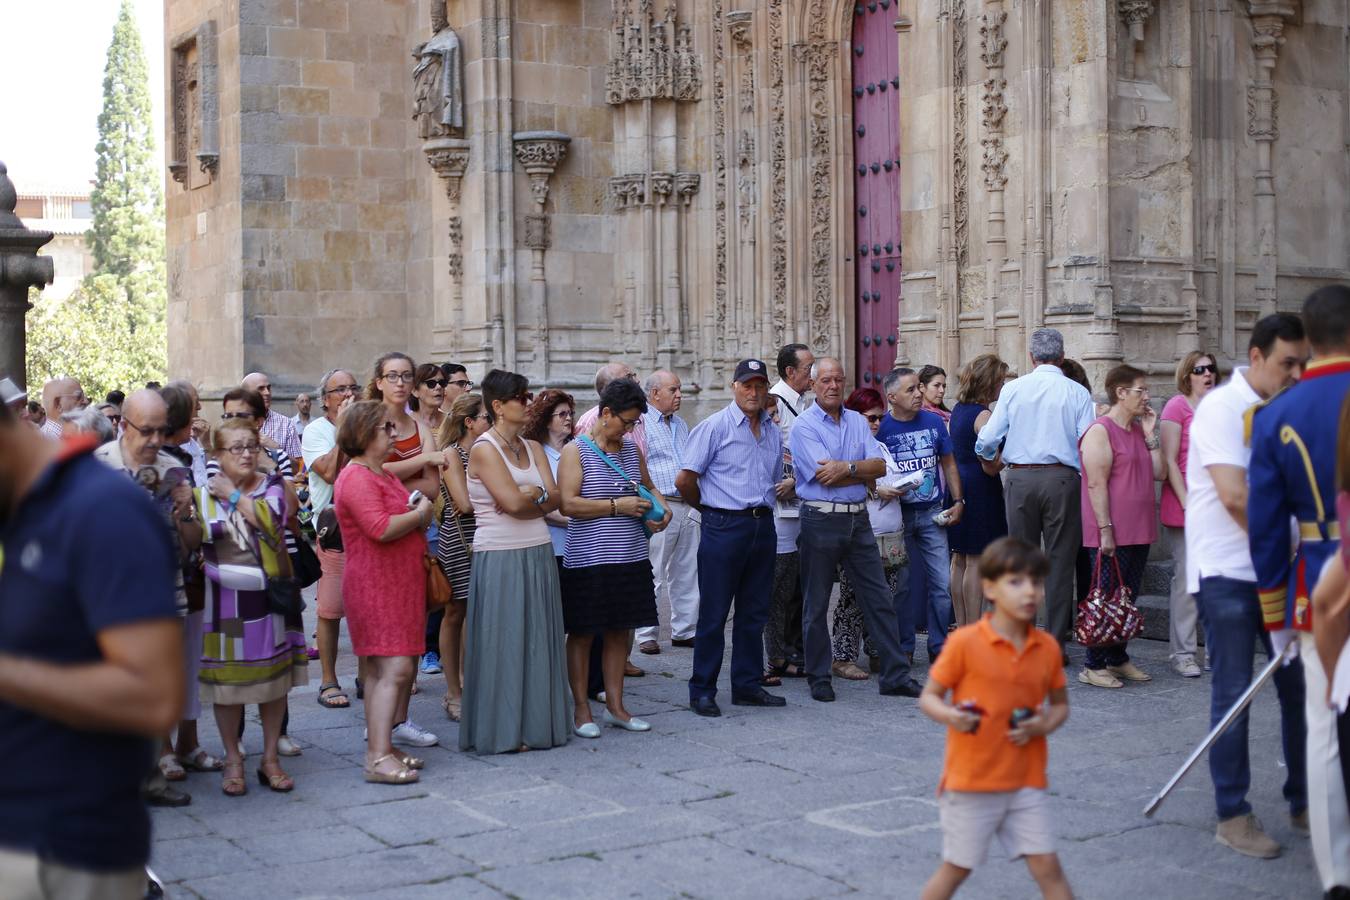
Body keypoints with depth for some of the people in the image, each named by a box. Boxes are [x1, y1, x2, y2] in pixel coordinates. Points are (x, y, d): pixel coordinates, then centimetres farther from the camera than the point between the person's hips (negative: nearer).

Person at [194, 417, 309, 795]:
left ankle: (270, 758, 19)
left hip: (270, 597, 2)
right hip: (225, 602, -2)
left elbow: (271, 519, -14)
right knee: (227, 679, 2)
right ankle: (233, 760, 17)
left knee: (274, 676, 7)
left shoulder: (272, 485, 5)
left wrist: (233, 495, -9)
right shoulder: (203, 492, 1)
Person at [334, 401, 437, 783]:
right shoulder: (357, 478, -15)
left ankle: (383, 743, 16)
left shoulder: (383, 474, 18)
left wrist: (419, 518, 9)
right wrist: (419, 514, -12)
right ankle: (379, 758, -16)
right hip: (376, 585, -10)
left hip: (399, 581, 10)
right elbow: (380, 528, -27)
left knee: (381, 669, 11)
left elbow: (399, 519, 32)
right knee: (395, 668, -15)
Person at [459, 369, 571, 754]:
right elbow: (513, 502, -18)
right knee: (504, 642, 0)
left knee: (539, 639, 10)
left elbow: (553, 499, 2)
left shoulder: (532, 447, 12)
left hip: (538, 554, 7)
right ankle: (502, 731, 8)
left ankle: (536, 723, 19)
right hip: (500, 558, -7)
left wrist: (528, 495, -13)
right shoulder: (484, 449, -10)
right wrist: (538, 494, -1)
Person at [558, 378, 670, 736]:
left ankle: (615, 706, 21)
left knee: (620, 631, 11)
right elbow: (568, 504, -16)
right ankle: (581, 709, 12)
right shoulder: (575, 451, -7)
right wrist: (617, 506, -16)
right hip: (588, 559, -6)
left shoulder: (632, 448, 12)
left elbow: (648, 485, 29)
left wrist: (661, 506, 8)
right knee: (583, 633, 3)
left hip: (631, 558, 6)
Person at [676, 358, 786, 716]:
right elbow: (685, 480, -8)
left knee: (754, 611, 12)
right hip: (724, 527, -6)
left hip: (762, 526, 6)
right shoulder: (715, 426, -7)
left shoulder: (773, 432, 13)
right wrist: (707, 508, 5)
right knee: (714, 613, -2)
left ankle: (747, 685, 21)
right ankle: (702, 690, 5)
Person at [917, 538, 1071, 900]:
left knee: (1047, 866, -1)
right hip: (971, 780, -3)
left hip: (1026, 781, 3)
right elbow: (928, 697, -6)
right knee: (957, 868, 9)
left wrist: (1044, 725, -8)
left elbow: (1060, 704, 14)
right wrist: (949, 715, -28)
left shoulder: (1047, 647, 1)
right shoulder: (965, 642, -13)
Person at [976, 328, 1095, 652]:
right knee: (1060, 562, 4)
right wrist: (1086, 482, 8)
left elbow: (988, 440, 1)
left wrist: (987, 454, 24)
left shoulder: (1012, 389, 1)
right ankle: (1055, 646, 5)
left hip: (1020, 478, 1)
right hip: (1062, 479, -1)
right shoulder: (1077, 393, -2)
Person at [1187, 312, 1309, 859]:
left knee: (1300, 685, 9)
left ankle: (1304, 801, 23)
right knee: (1233, 693, 0)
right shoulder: (1222, 408, -11)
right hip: (1228, 571, -6)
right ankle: (1232, 816, 9)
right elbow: (1235, 496, -19)